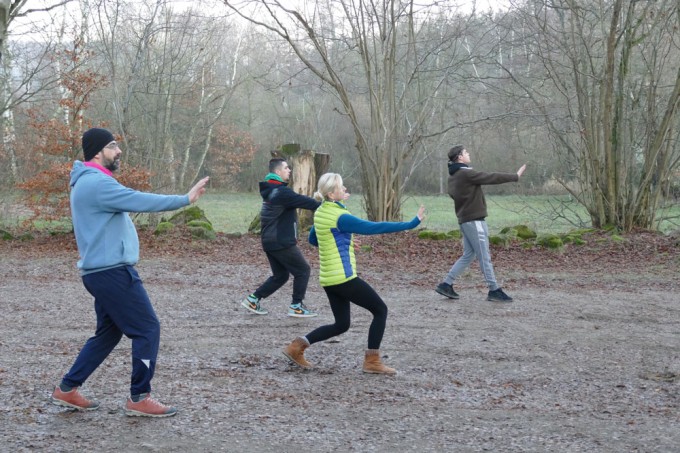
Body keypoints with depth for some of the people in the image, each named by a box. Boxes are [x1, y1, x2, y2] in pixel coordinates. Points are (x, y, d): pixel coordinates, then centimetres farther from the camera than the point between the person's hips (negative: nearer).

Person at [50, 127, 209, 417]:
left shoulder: (91, 182, 18)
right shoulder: (96, 183, -18)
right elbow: (140, 201, -23)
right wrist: (186, 199, -20)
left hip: (105, 271, 11)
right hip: (112, 272, -11)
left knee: (108, 333, 18)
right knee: (148, 329, -5)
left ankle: (67, 390, 22)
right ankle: (139, 398, 2)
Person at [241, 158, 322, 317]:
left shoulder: (269, 190, 13)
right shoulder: (282, 192, -18)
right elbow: (305, 202, -18)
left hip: (269, 242, 9)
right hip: (282, 243, -9)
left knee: (280, 275, 18)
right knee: (303, 270, 3)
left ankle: (253, 299, 15)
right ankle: (296, 306, 6)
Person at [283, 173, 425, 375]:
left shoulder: (320, 212, 8)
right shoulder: (340, 217, -18)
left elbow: (312, 239, 24)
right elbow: (374, 227, -24)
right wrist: (411, 224, -23)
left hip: (328, 278, 9)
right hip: (343, 277, -9)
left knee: (341, 324, 16)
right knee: (380, 310, 4)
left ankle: (297, 347, 10)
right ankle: (372, 361, 4)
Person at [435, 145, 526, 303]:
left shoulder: (453, 176, 11)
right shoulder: (466, 174, -17)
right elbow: (492, 178, -14)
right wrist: (515, 176, -6)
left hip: (465, 219, 9)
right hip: (474, 220, -9)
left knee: (468, 255, 14)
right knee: (484, 257, -4)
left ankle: (446, 284, 12)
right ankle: (494, 290, 0)